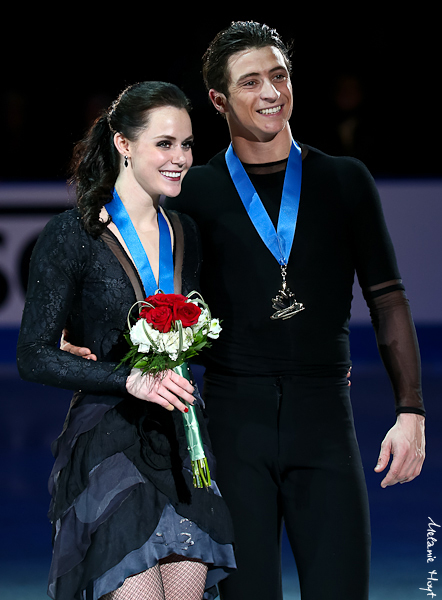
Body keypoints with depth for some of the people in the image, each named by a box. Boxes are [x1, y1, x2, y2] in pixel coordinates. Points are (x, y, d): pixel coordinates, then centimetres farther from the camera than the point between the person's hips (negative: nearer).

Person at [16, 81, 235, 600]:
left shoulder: (183, 234, 12)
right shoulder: (72, 236, -6)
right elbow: (34, 357, -9)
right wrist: (129, 378, -20)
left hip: (181, 443, 6)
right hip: (108, 441, -6)